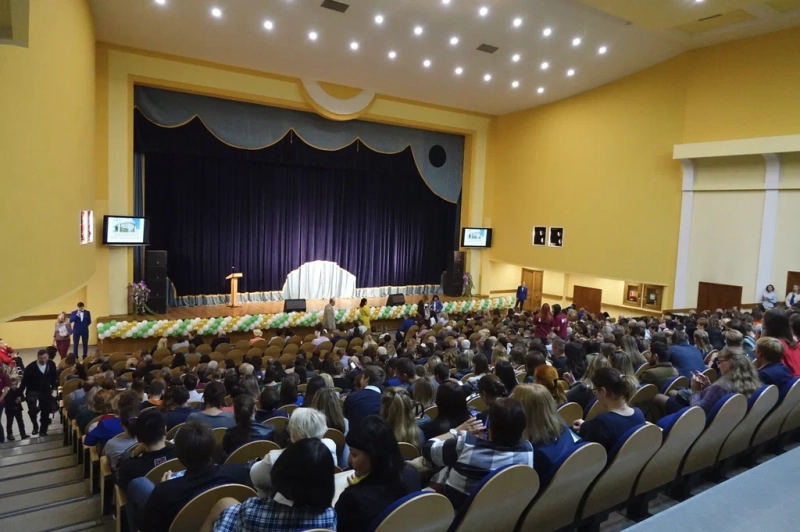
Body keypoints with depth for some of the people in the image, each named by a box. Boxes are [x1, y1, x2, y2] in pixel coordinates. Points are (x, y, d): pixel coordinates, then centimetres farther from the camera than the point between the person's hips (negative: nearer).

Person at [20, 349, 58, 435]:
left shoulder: (51, 364, -6)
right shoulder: (30, 367, -17)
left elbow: (54, 377, 11)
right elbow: (24, 381, -12)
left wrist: (54, 388, 11)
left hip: (46, 392, 3)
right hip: (33, 392, -3)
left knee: (46, 412, 8)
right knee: (32, 409, -23)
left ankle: (43, 430, 28)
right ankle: (35, 426, 5)